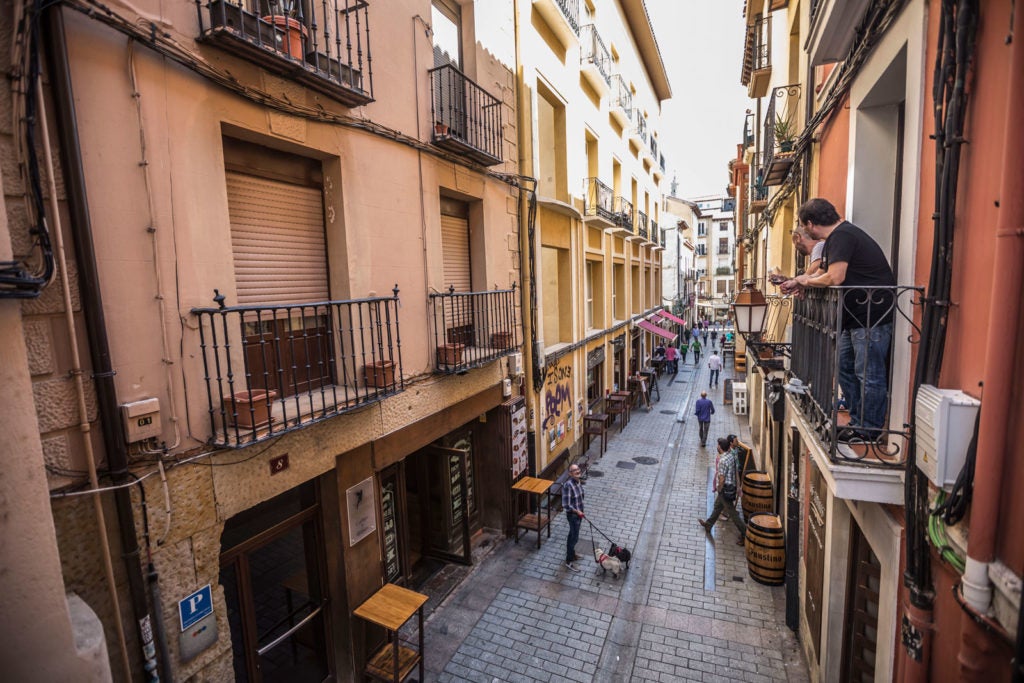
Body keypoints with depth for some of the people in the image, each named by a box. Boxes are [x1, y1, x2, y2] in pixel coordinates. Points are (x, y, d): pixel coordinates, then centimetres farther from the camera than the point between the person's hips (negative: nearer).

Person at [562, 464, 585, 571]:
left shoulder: (578, 481, -1)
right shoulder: (568, 485, -29)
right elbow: (566, 504, -27)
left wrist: (580, 511, 18)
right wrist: (577, 512, -18)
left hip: (579, 513, 8)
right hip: (573, 515, -8)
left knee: (572, 535, 24)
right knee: (574, 537, 2)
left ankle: (571, 553, 42)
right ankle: (569, 561, 17)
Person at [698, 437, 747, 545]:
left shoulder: (723, 460, -28)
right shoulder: (732, 454, -3)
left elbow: (722, 479, -24)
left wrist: (719, 490, -10)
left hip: (725, 489, -9)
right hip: (732, 486, 9)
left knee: (732, 512, 4)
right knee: (717, 506, 23)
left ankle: (744, 533, 13)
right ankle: (708, 525, 38)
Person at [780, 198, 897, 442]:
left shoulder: (842, 236, -17)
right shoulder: (837, 236, 16)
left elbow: (834, 278, -26)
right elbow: (822, 273, 25)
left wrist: (805, 282, -9)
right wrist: (796, 282, 15)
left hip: (873, 314, -11)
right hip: (857, 316, 11)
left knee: (868, 374, -4)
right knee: (844, 367, 15)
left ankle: (869, 430, 6)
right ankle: (857, 421, 24)